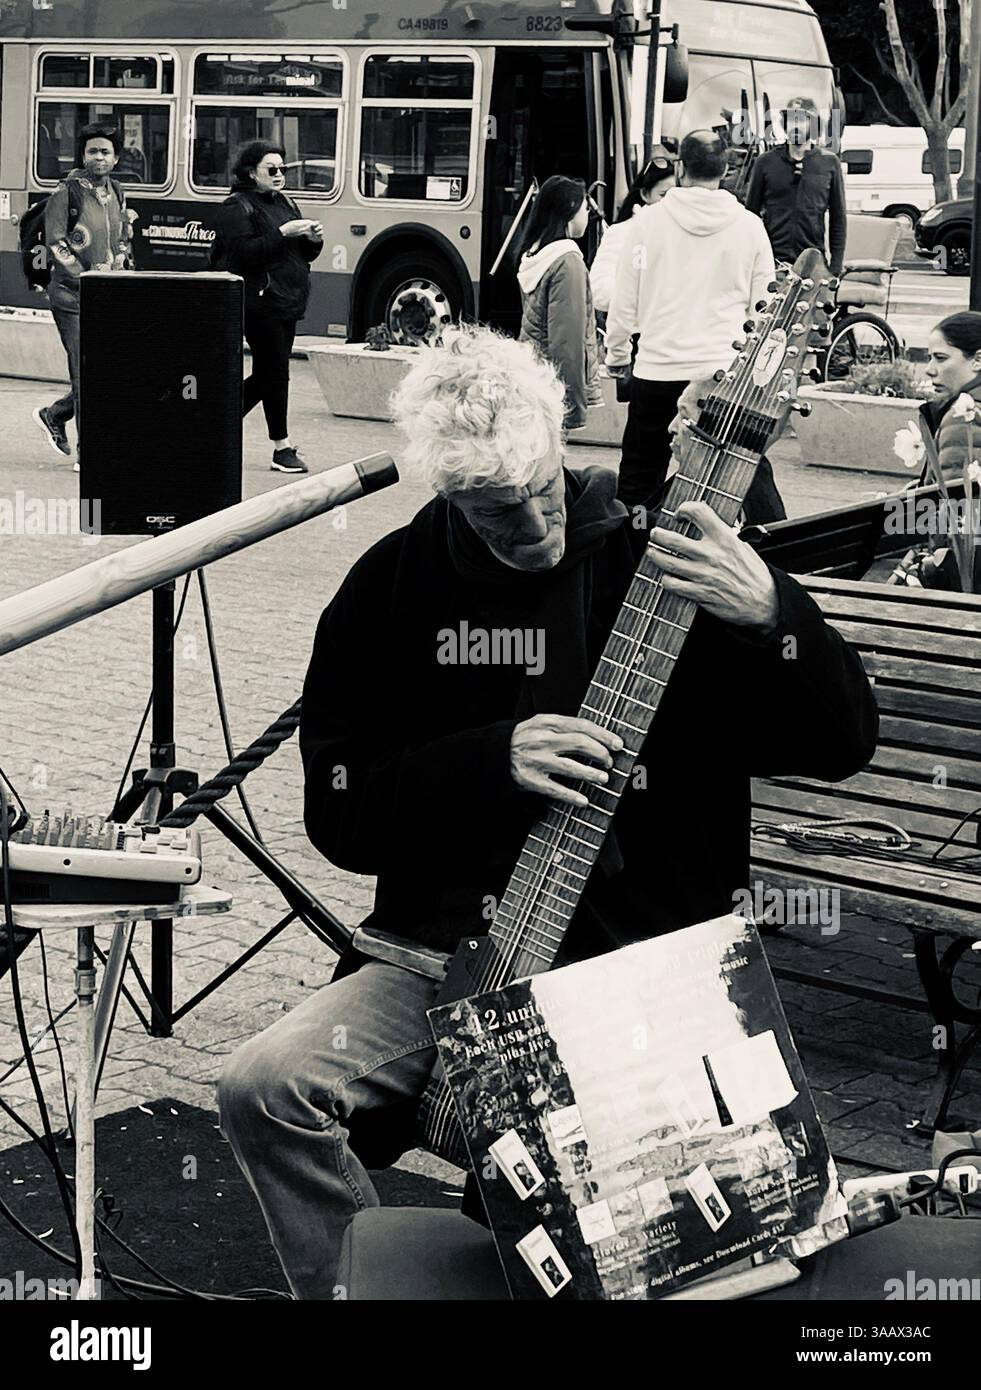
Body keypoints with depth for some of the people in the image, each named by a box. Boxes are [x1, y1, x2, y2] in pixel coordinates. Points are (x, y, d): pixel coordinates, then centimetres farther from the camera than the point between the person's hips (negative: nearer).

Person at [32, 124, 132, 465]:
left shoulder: (116, 194, 13)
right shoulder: (67, 192, -7)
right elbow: (55, 243, -10)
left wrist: (118, 269, 4)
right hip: (73, 297, -6)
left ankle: (54, 415, 28)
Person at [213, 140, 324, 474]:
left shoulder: (284, 203, 17)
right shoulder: (238, 207, -6)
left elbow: (303, 255, 20)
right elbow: (244, 253, -19)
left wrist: (313, 240, -1)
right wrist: (282, 233, -21)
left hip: (286, 302, 8)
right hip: (260, 301, -8)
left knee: (266, 374, 10)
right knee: (275, 373, -5)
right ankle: (282, 448, 1)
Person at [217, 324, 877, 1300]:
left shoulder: (659, 553, -4)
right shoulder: (391, 588, 2)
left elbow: (843, 743, -5)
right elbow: (337, 813, 0)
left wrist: (769, 616, -24)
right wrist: (493, 760, -15)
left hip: (643, 959, -3)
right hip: (449, 951, 3)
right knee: (263, 1087, -17)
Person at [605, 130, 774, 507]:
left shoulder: (648, 221, -3)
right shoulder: (749, 225, 1)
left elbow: (624, 301, 0)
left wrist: (617, 355, 15)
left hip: (657, 370, -1)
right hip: (726, 372, 1)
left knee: (638, 480, 8)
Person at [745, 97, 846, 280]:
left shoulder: (829, 162, 7)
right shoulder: (767, 162, 6)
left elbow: (838, 218, 10)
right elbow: (751, 212, 11)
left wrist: (836, 267, 4)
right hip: (772, 261, 0)